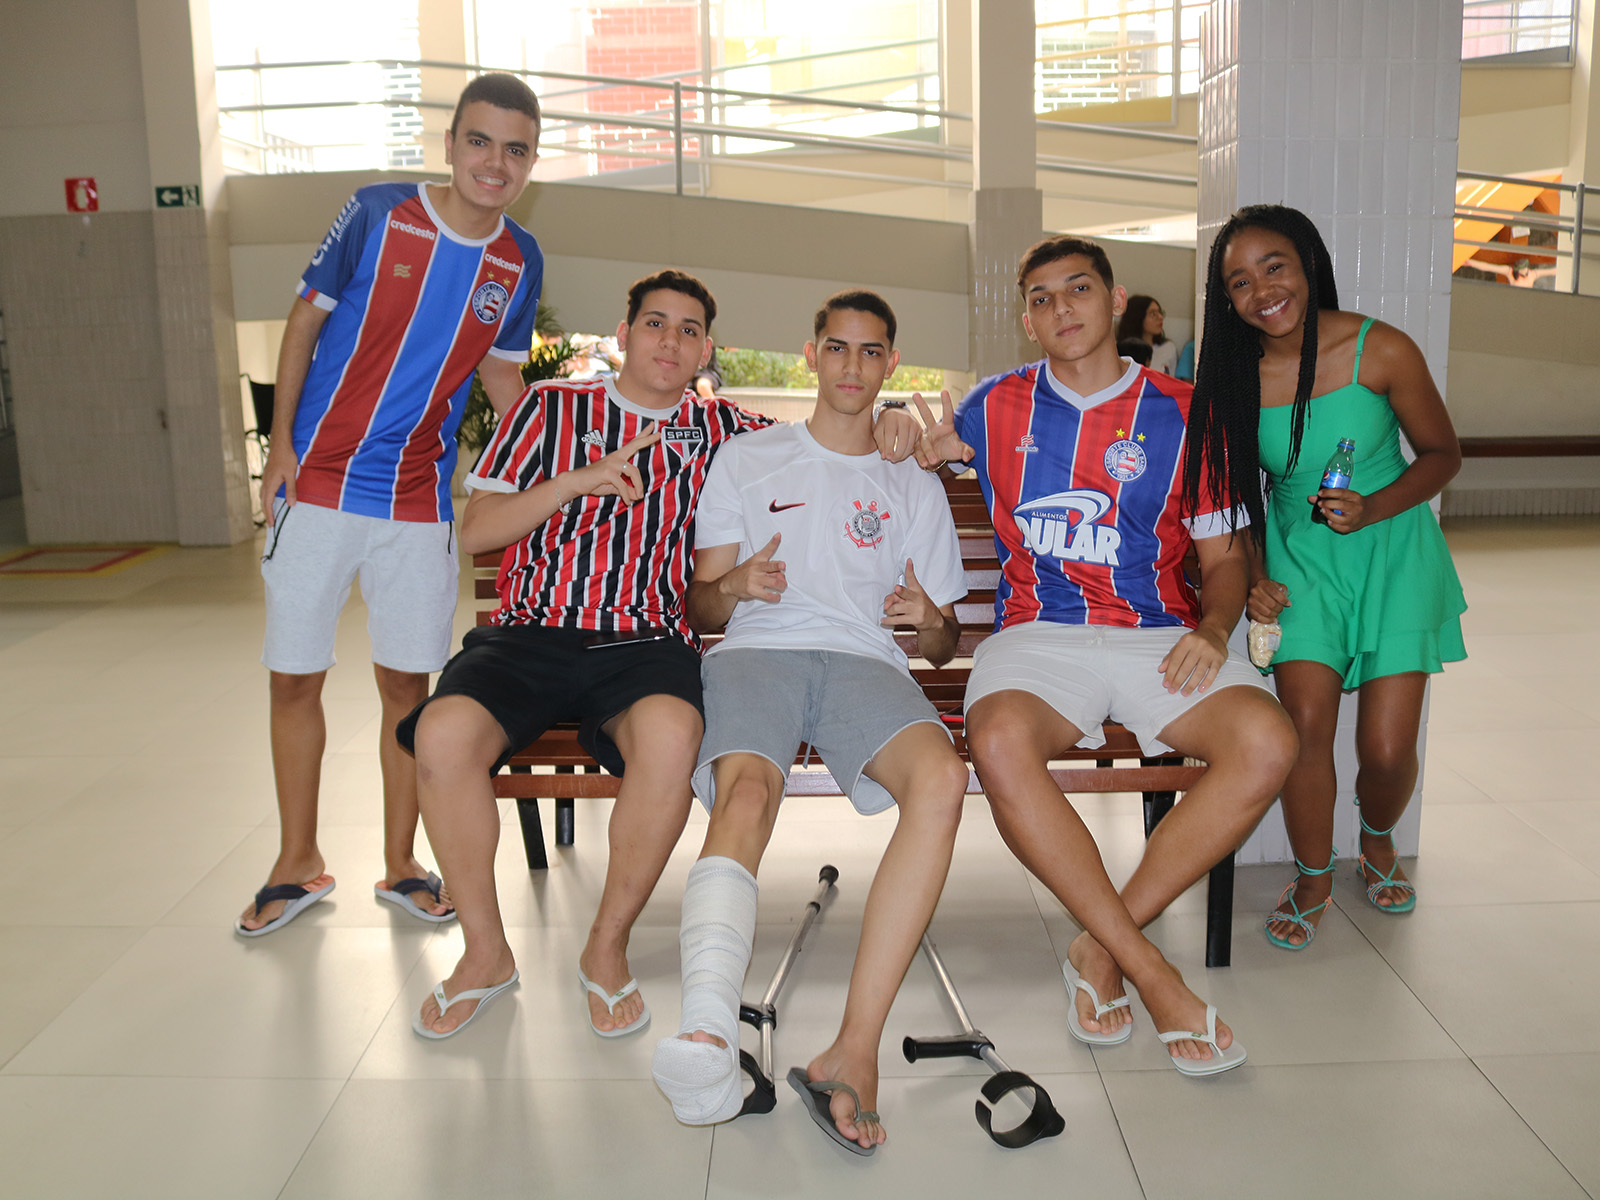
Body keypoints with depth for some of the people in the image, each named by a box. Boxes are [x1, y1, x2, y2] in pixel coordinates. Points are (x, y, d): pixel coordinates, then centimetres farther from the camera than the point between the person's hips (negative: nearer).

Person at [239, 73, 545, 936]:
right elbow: (306, 319, 0)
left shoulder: (519, 262, 2)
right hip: (316, 484, -1)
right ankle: (298, 865, 22)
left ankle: (400, 865, 22)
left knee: (407, 681, 6)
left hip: (420, 500, 2)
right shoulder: (376, 213, -8)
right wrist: (280, 441, -5)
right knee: (294, 676, 5)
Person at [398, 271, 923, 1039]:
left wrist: (888, 429, 0)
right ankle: (486, 953, -6)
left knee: (670, 736, -36)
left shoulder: (721, 430, 17)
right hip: (533, 631, 1)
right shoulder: (551, 408, 14)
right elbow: (475, 532, 7)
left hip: (645, 643, 0)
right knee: (443, 732, -30)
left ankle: (606, 950, -11)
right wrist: (582, 478, -5)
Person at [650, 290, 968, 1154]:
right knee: (745, 792, -36)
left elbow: (941, 644, 23)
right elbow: (699, 607, 19)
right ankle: (707, 1033, -56)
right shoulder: (746, 460, 24)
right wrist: (738, 587, -5)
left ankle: (853, 1050, -40)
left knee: (942, 778, -34)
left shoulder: (916, 487, 26)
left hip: (865, 661, 1)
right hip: (756, 651, 0)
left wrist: (929, 619, -2)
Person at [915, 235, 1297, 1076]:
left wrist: (1213, 628, -7)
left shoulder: (1182, 414, 11)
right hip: (1039, 635, 0)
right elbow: (927, 447, 34)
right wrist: (922, 449, 11)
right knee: (1000, 742, -36)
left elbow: (1223, 557, 12)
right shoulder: (998, 407, 14)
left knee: (1267, 743, -30)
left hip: (1160, 639, 1)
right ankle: (1153, 976, -25)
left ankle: (1102, 950, -17)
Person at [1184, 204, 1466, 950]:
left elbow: (1443, 455, -3)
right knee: (1306, 723, -12)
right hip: (1299, 557, 1)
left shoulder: (1382, 351, -15)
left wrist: (1373, 509, -19)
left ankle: (1378, 839, 33)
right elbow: (1234, 493, 4)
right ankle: (1313, 879, 14)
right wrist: (1249, 577, -6)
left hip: (1393, 553, -1)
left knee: (1387, 747, -4)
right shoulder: (1232, 375, -10)